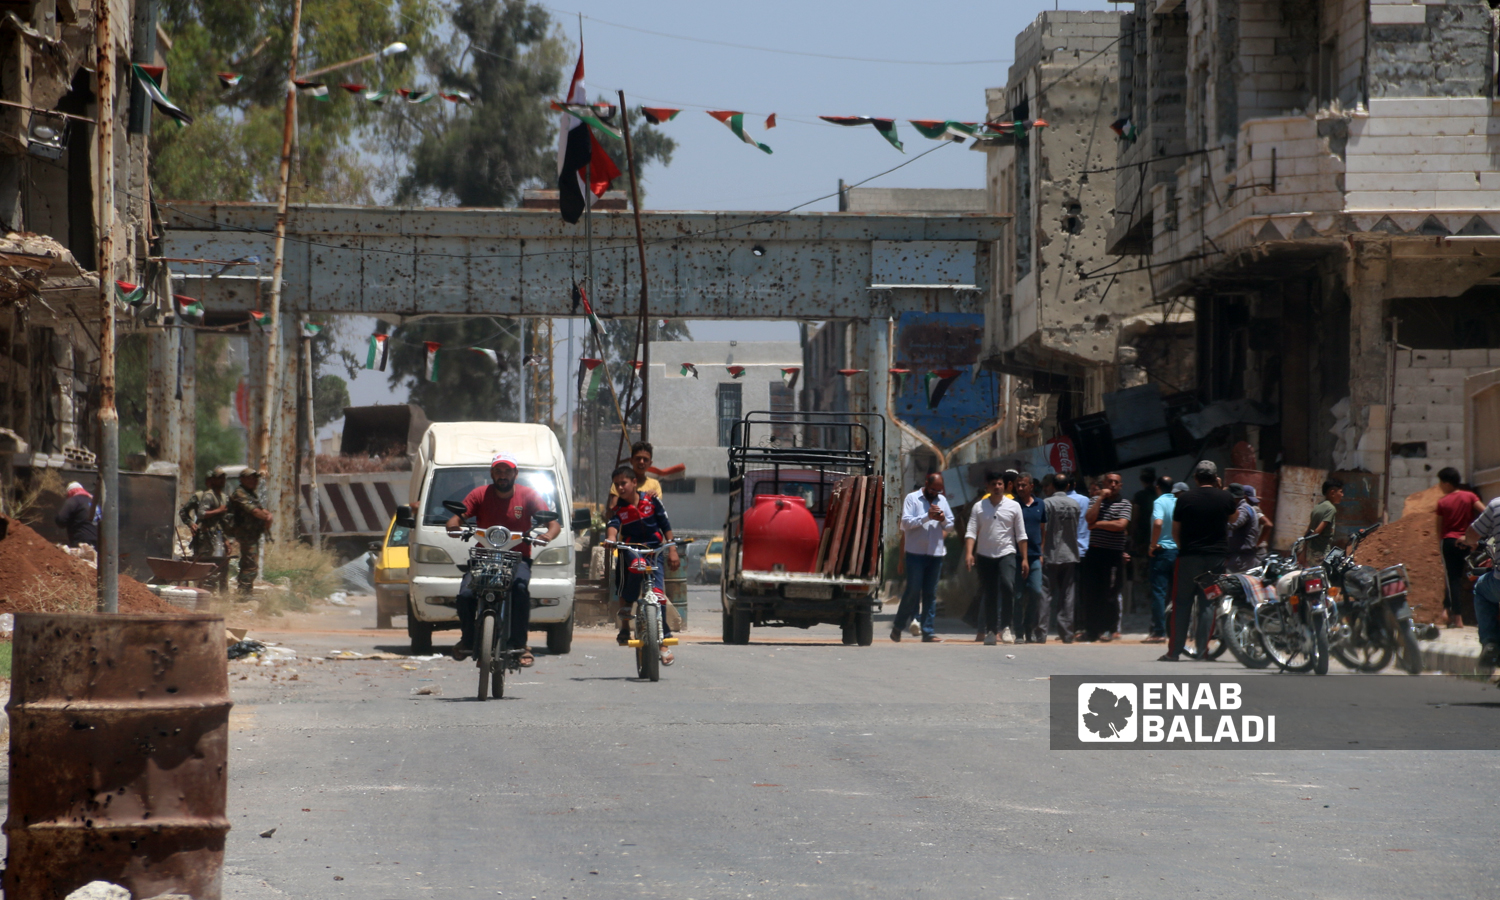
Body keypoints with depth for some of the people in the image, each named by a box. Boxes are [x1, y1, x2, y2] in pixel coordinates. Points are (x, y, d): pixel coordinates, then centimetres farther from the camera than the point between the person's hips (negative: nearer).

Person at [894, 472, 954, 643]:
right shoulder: (912, 498, 0)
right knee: (913, 591, -6)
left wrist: (943, 520, -6)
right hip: (916, 553, -4)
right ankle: (898, 627, 7)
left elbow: (950, 526, 16)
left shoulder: (942, 500, 14)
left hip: (936, 553, 4)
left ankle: (928, 631, 5)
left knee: (931, 594, 4)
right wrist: (927, 516, -18)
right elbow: (906, 522, -11)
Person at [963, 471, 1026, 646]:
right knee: (988, 593, 4)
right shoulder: (979, 507, 4)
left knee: (1008, 585, -23)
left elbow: (1021, 535, 5)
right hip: (985, 555, 1)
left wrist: (1024, 558, 1)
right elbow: (971, 531, -1)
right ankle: (990, 630, 12)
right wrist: (969, 553, -16)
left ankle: (1005, 625, -13)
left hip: (1007, 553, -1)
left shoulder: (1013, 506, 4)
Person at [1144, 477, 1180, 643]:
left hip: (1161, 551, -6)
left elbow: (1158, 523, -26)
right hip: (1178, 551, 6)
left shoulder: (1159, 502, -10)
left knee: (1158, 592, -5)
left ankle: (1159, 632, -9)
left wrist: (1153, 544, -16)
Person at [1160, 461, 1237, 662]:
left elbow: (1175, 530, 1)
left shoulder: (1184, 498, -4)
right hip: (1217, 556, 1)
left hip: (1190, 555, -1)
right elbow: (1233, 517, 22)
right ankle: (1202, 649, 3)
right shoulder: (1225, 498, 0)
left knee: (1182, 604, 3)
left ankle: (1174, 651, 0)